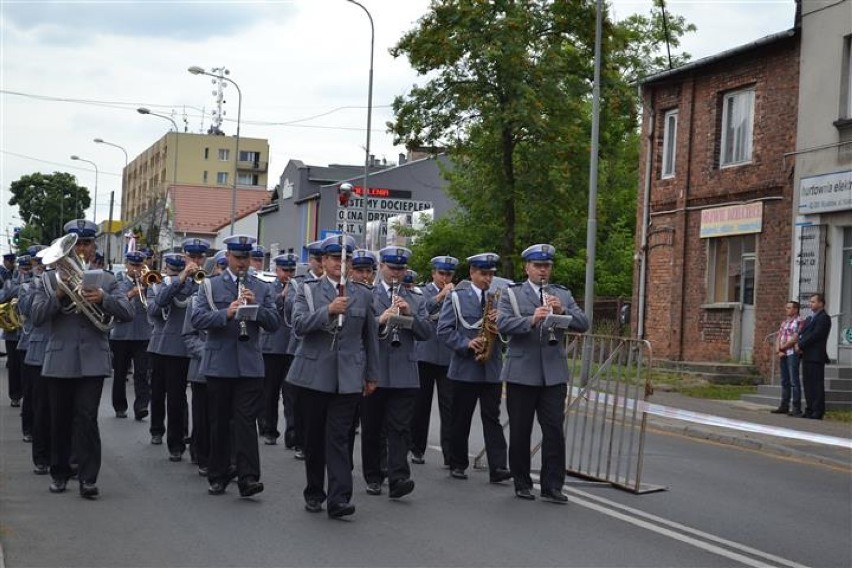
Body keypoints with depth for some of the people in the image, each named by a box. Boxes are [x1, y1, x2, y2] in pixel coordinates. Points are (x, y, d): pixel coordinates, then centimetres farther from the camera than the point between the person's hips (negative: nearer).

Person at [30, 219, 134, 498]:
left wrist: (102, 299, -22)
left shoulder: (106, 280, 6)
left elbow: (128, 313, -5)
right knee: (60, 420, 9)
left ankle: (88, 477, -5)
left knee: (86, 419, -7)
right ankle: (59, 473, 22)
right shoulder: (50, 278, 6)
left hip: (92, 360, -1)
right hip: (60, 360, 1)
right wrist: (59, 295, -17)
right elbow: (36, 316, -2)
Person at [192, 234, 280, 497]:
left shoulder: (262, 288, 9)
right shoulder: (210, 285, 5)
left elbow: (274, 323, 3)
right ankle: (218, 476, 17)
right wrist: (226, 313, -23)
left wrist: (255, 306, -14)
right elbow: (197, 318, -8)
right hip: (218, 364, 0)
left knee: (246, 421, -6)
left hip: (250, 366, 0)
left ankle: (248, 478, -10)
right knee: (219, 423, 7)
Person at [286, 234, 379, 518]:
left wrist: (372, 376, 13)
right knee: (314, 436, 8)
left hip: (348, 377, 0)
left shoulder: (363, 293, 8)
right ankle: (314, 492, 21)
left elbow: (371, 337, 13)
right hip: (313, 375, 0)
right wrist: (328, 310, -24)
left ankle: (339, 498, -10)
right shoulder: (308, 290, 3)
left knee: (339, 437, -7)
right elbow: (299, 325, -11)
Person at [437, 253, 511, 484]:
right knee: (460, 419, 5)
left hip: (492, 369, 2)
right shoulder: (457, 296, 2)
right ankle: (458, 464, 16)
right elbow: (443, 330, -4)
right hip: (465, 368, -2)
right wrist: (466, 344, -16)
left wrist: (499, 320, -8)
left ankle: (497, 467, -9)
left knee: (492, 417, -3)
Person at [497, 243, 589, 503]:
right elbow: (503, 324, -12)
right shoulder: (512, 294, 3)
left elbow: (583, 324, 1)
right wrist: (531, 320, -28)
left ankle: (552, 486, 3)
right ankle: (522, 483, 17)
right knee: (520, 431, 5)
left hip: (554, 373, 2)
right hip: (521, 373, -2)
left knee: (554, 430, -3)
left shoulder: (563, 295, 12)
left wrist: (562, 311, -17)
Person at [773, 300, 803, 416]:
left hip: (792, 354, -8)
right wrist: (779, 350, -1)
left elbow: (795, 339, -14)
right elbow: (778, 338, 15)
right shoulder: (784, 322, 18)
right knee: (784, 381, 10)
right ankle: (784, 406, 14)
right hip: (783, 355, 8)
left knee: (794, 381, -8)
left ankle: (796, 408, -7)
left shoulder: (798, 322, -6)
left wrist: (782, 347, -4)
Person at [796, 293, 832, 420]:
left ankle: (818, 411, -6)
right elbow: (801, 333, 16)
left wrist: (801, 345, -13)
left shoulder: (824, 318, -8)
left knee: (817, 384, -7)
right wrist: (798, 343, -4)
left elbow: (815, 335, -17)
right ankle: (809, 410, 14)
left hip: (816, 357, -9)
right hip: (806, 356, 9)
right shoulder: (809, 319, 21)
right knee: (807, 383, 9)